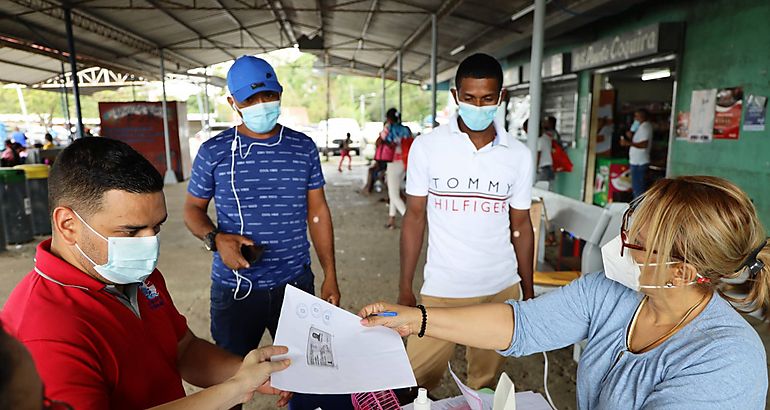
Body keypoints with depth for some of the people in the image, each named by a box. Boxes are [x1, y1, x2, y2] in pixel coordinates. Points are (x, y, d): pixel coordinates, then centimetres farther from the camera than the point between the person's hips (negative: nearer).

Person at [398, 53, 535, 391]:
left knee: (485, 382, 14)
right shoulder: (427, 147, -5)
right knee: (416, 383, 3)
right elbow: (414, 217, -1)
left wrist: (528, 291, 9)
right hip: (442, 289, -2)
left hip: (501, 289, 2)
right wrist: (405, 288, -1)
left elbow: (520, 226, 7)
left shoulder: (519, 156, 1)